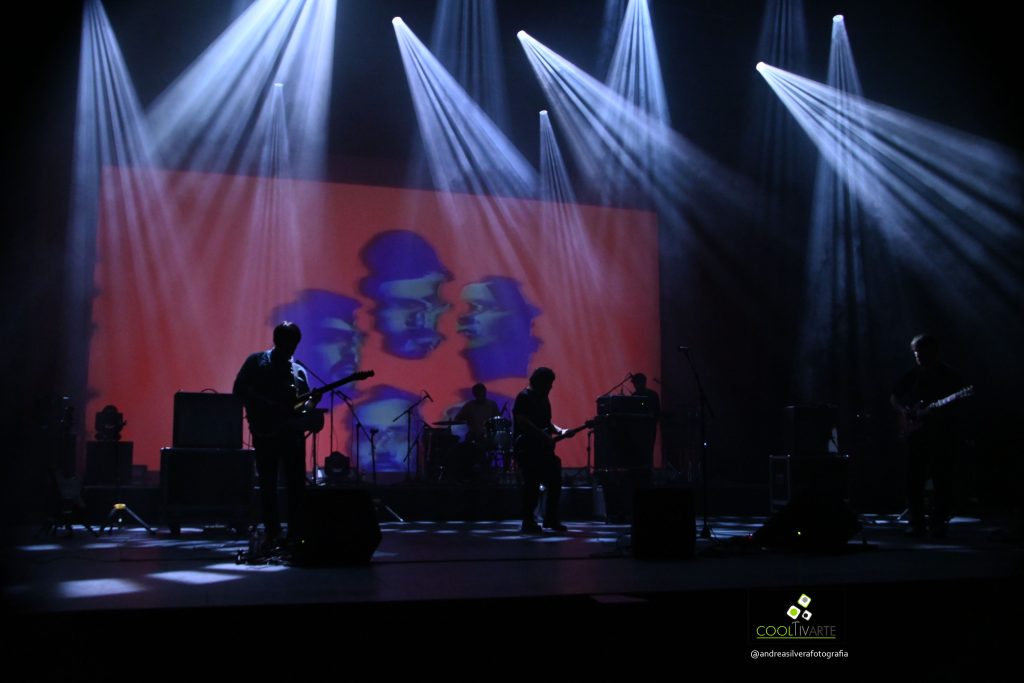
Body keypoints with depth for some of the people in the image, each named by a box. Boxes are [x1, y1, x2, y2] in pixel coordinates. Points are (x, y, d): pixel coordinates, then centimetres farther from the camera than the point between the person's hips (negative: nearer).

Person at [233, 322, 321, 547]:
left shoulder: (298, 370, 14)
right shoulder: (256, 361, 5)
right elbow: (239, 390, -3)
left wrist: (312, 401, -11)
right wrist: (265, 407, -13)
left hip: (292, 431, 3)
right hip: (265, 431, -3)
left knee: (297, 484, -2)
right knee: (268, 485, 2)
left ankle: (296, 533, 2)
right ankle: (273, 535, 8)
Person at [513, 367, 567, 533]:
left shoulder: (543, 398, 18)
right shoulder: (524, 397, -9)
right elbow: (522, 421, -20)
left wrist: (559, 431, 8)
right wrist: (544, 435, -23)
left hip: (543, 449, 9)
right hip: (527, 449, -9)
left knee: (554, 482, 6)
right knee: (532, 484, -8)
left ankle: (551, 519, 17)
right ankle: (528, 522, 1)